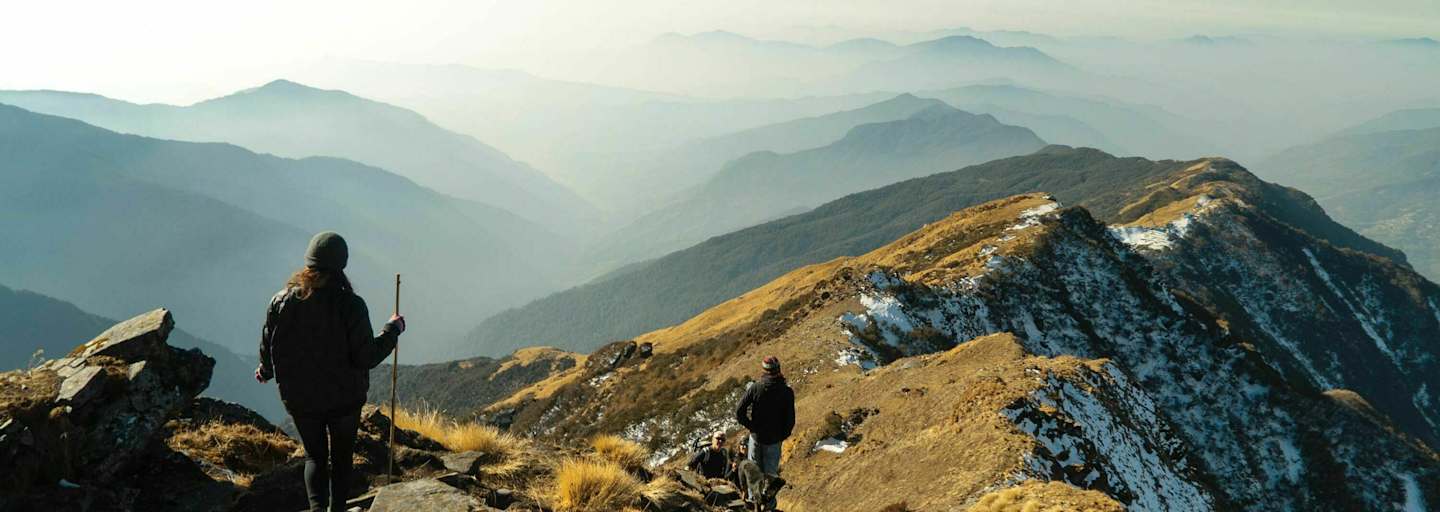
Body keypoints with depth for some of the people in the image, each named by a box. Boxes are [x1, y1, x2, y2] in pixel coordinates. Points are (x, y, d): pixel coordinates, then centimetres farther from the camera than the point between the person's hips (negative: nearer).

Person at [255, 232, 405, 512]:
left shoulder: (281, 301, -11)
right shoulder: (350, 304, -20)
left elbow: (268, 350, 0)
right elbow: (366, 357, -19)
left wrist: (266, 372, 22)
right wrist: (393, 330, -4)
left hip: (299, 399, 2)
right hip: (345, 398, -2)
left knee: (315, 456, 20)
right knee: (341, 457, 20)